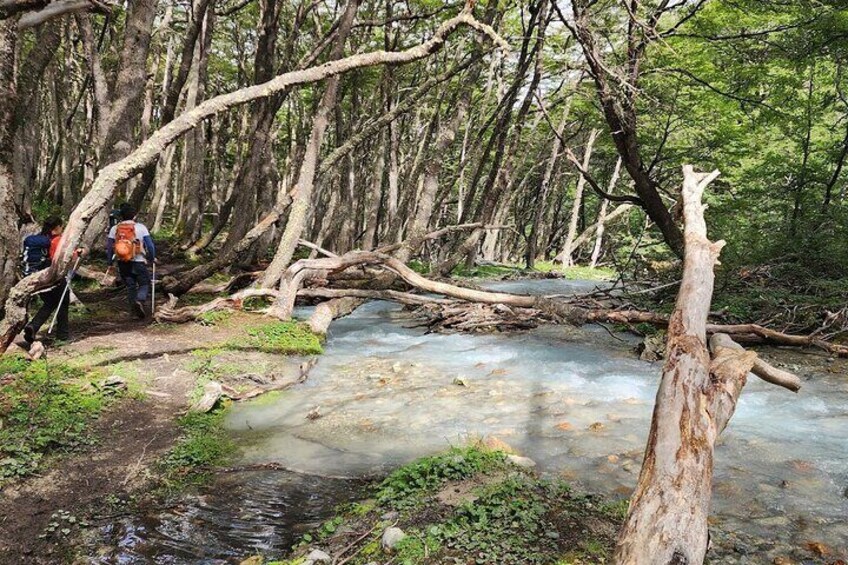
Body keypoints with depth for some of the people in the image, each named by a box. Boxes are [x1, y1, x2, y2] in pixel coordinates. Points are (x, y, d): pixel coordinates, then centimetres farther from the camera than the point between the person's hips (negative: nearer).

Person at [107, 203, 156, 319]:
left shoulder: (114, 229, 3)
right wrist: (152, 258, 8)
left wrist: (110, 262, 15)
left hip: (122, 263, 3)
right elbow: (150, 245, -7)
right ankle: (140, 300, -19)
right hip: (138, 262, -3)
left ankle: (134, 305, 16)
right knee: (144, 284, 7)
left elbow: (108, 247, 4)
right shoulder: (140, 227, -6)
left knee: (130, 286, 16)